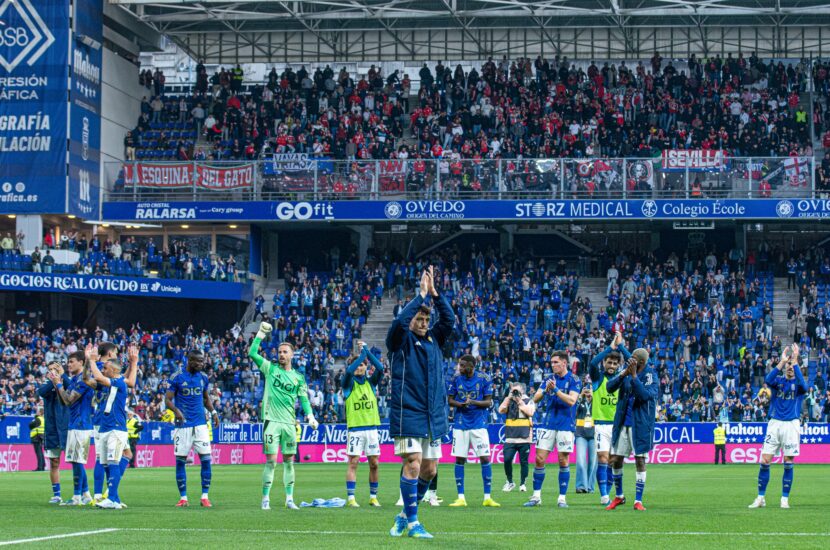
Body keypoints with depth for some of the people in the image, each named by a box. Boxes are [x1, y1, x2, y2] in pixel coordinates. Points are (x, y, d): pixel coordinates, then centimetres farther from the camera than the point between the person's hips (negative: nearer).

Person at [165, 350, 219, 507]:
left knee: (206, 459, -4)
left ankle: (205, 496, 2)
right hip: (182, 424, -3)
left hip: (200, 423, 3)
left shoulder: (203, 377, 9)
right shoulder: (177, 377, -5)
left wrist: (213, 411, 5)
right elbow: (167, 399, -6)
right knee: (180, 460, 1)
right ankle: (183, 497, 9)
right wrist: (176, 410, -25)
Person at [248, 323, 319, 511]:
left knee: (289, 461, 6)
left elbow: (303, 398, 11)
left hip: (289, 423, 3)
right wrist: (261, 334, -7)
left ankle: (289, 499, 10)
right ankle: (265, 499, -3)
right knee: (271, 461, -7)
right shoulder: (270, 369, 5)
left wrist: (310, 416, -4)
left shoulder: (298, 377, 12)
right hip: (272, 421, -3)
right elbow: (252, 353, -3)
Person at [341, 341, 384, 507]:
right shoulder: (349, 383, 3)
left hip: (372, 427, 3)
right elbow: (349, 371, -19)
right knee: (353, 463, -6)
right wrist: (362, 353, -15)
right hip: (355, 428, -3)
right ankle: (350, 498, -6)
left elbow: (380, 368, -7)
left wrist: (367, 350, -11)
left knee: (374, 463, 5)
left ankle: (373, 497, 14)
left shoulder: (371, 382, 10)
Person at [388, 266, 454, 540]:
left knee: (429, 469, 7)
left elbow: (449, 319, 4)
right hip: (408, 413, -6)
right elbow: (400, 320, -19)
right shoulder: (401, 340, 0)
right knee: (413, 464, -11)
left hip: (433, 415, 6)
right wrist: (421, 295, -14)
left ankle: (406, 513, 23)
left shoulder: (434, 340, 15)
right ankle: (412, 522, -5)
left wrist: (434, 292, -3)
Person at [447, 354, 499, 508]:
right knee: (459, 459, 1)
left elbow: (488, 402, -4)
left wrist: (473, 402, -20)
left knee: (485, 458, -8)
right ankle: (461, 498, 7)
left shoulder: (484, 379, -4)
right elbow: (449, 399, 9)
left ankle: (487, 498, -1)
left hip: (479, 424, -3)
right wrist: (459, 404, -13)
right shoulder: (456, 379, 4)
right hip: (460, 424, 3)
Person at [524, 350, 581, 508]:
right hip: (548, 424, 4)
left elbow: (571, 400, -16)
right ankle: (536, 496, 6)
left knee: (563, 461, -1)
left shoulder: (574, 380, -3)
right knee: (539, 459, -1)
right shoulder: (550, 379, 10)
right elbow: (535, 399, 4)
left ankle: (562, 498, 6)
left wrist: (555, 390, -21)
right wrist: (546, 390, -15)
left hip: (566, 425, -4)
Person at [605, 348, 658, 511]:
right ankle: (619, 496, 24)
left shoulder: (650, 376, -10)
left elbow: (645, 395, -26)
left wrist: (634, 376, -30)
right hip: (622, 423, 5)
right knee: (616, 460, 6)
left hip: (640, 425, -5)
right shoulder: (627, 372, 3)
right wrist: (623, 374, -22)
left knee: (640, 461, -1)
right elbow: (610, 387, -6)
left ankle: (638, 501, 5)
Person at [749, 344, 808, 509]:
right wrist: (782, 361, -22)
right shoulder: (778, 380, 7)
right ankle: (761, 498, 4)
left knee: (788, 463, 0)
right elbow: (768, 380, -16)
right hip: (774, 424, 1)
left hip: (791, 425, -1)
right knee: (765, 461, -4)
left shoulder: (798, 383, 3)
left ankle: (785, 499, 8)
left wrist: (795, 361, -23)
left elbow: (803, 385, -22)